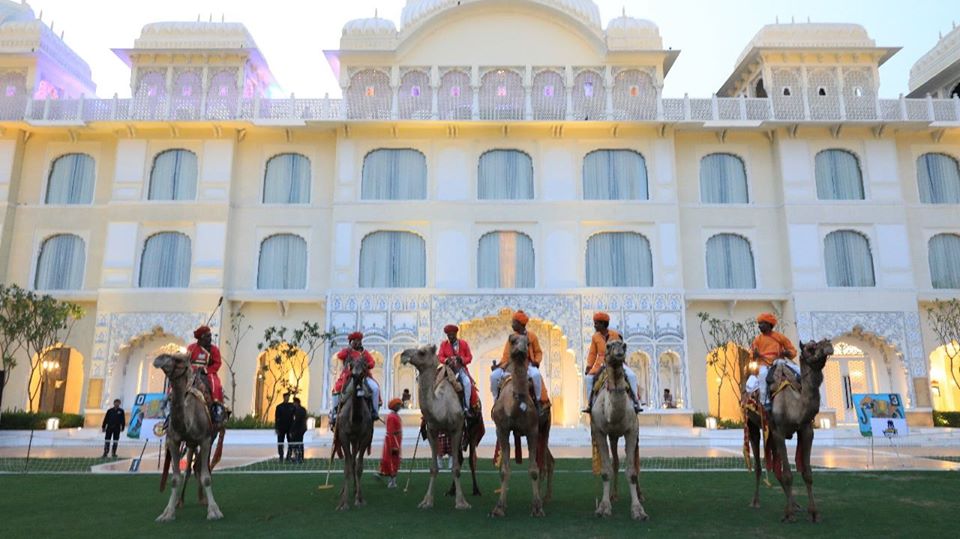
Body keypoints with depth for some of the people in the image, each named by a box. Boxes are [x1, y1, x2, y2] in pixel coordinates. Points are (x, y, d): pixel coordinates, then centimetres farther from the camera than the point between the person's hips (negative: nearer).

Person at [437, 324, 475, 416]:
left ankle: (466, 408, -21)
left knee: (467, 382, -29)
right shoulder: (443, 344, 7)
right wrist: (447, 360, -19)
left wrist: (461, 359, -16)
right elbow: (440, 357, 3)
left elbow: (469, 357, 5)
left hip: (461, 369, -1)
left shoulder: (464, 344, 6)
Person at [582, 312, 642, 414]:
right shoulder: (595, 337, 0)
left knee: (631, 376, -24)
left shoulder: (615, 335, -8)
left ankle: (635, 402, -12)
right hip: (601, 363, 2)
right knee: (588, 378, -17)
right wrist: (588, 367, -4)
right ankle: (589, 404, -4)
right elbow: (592, 353, 5)